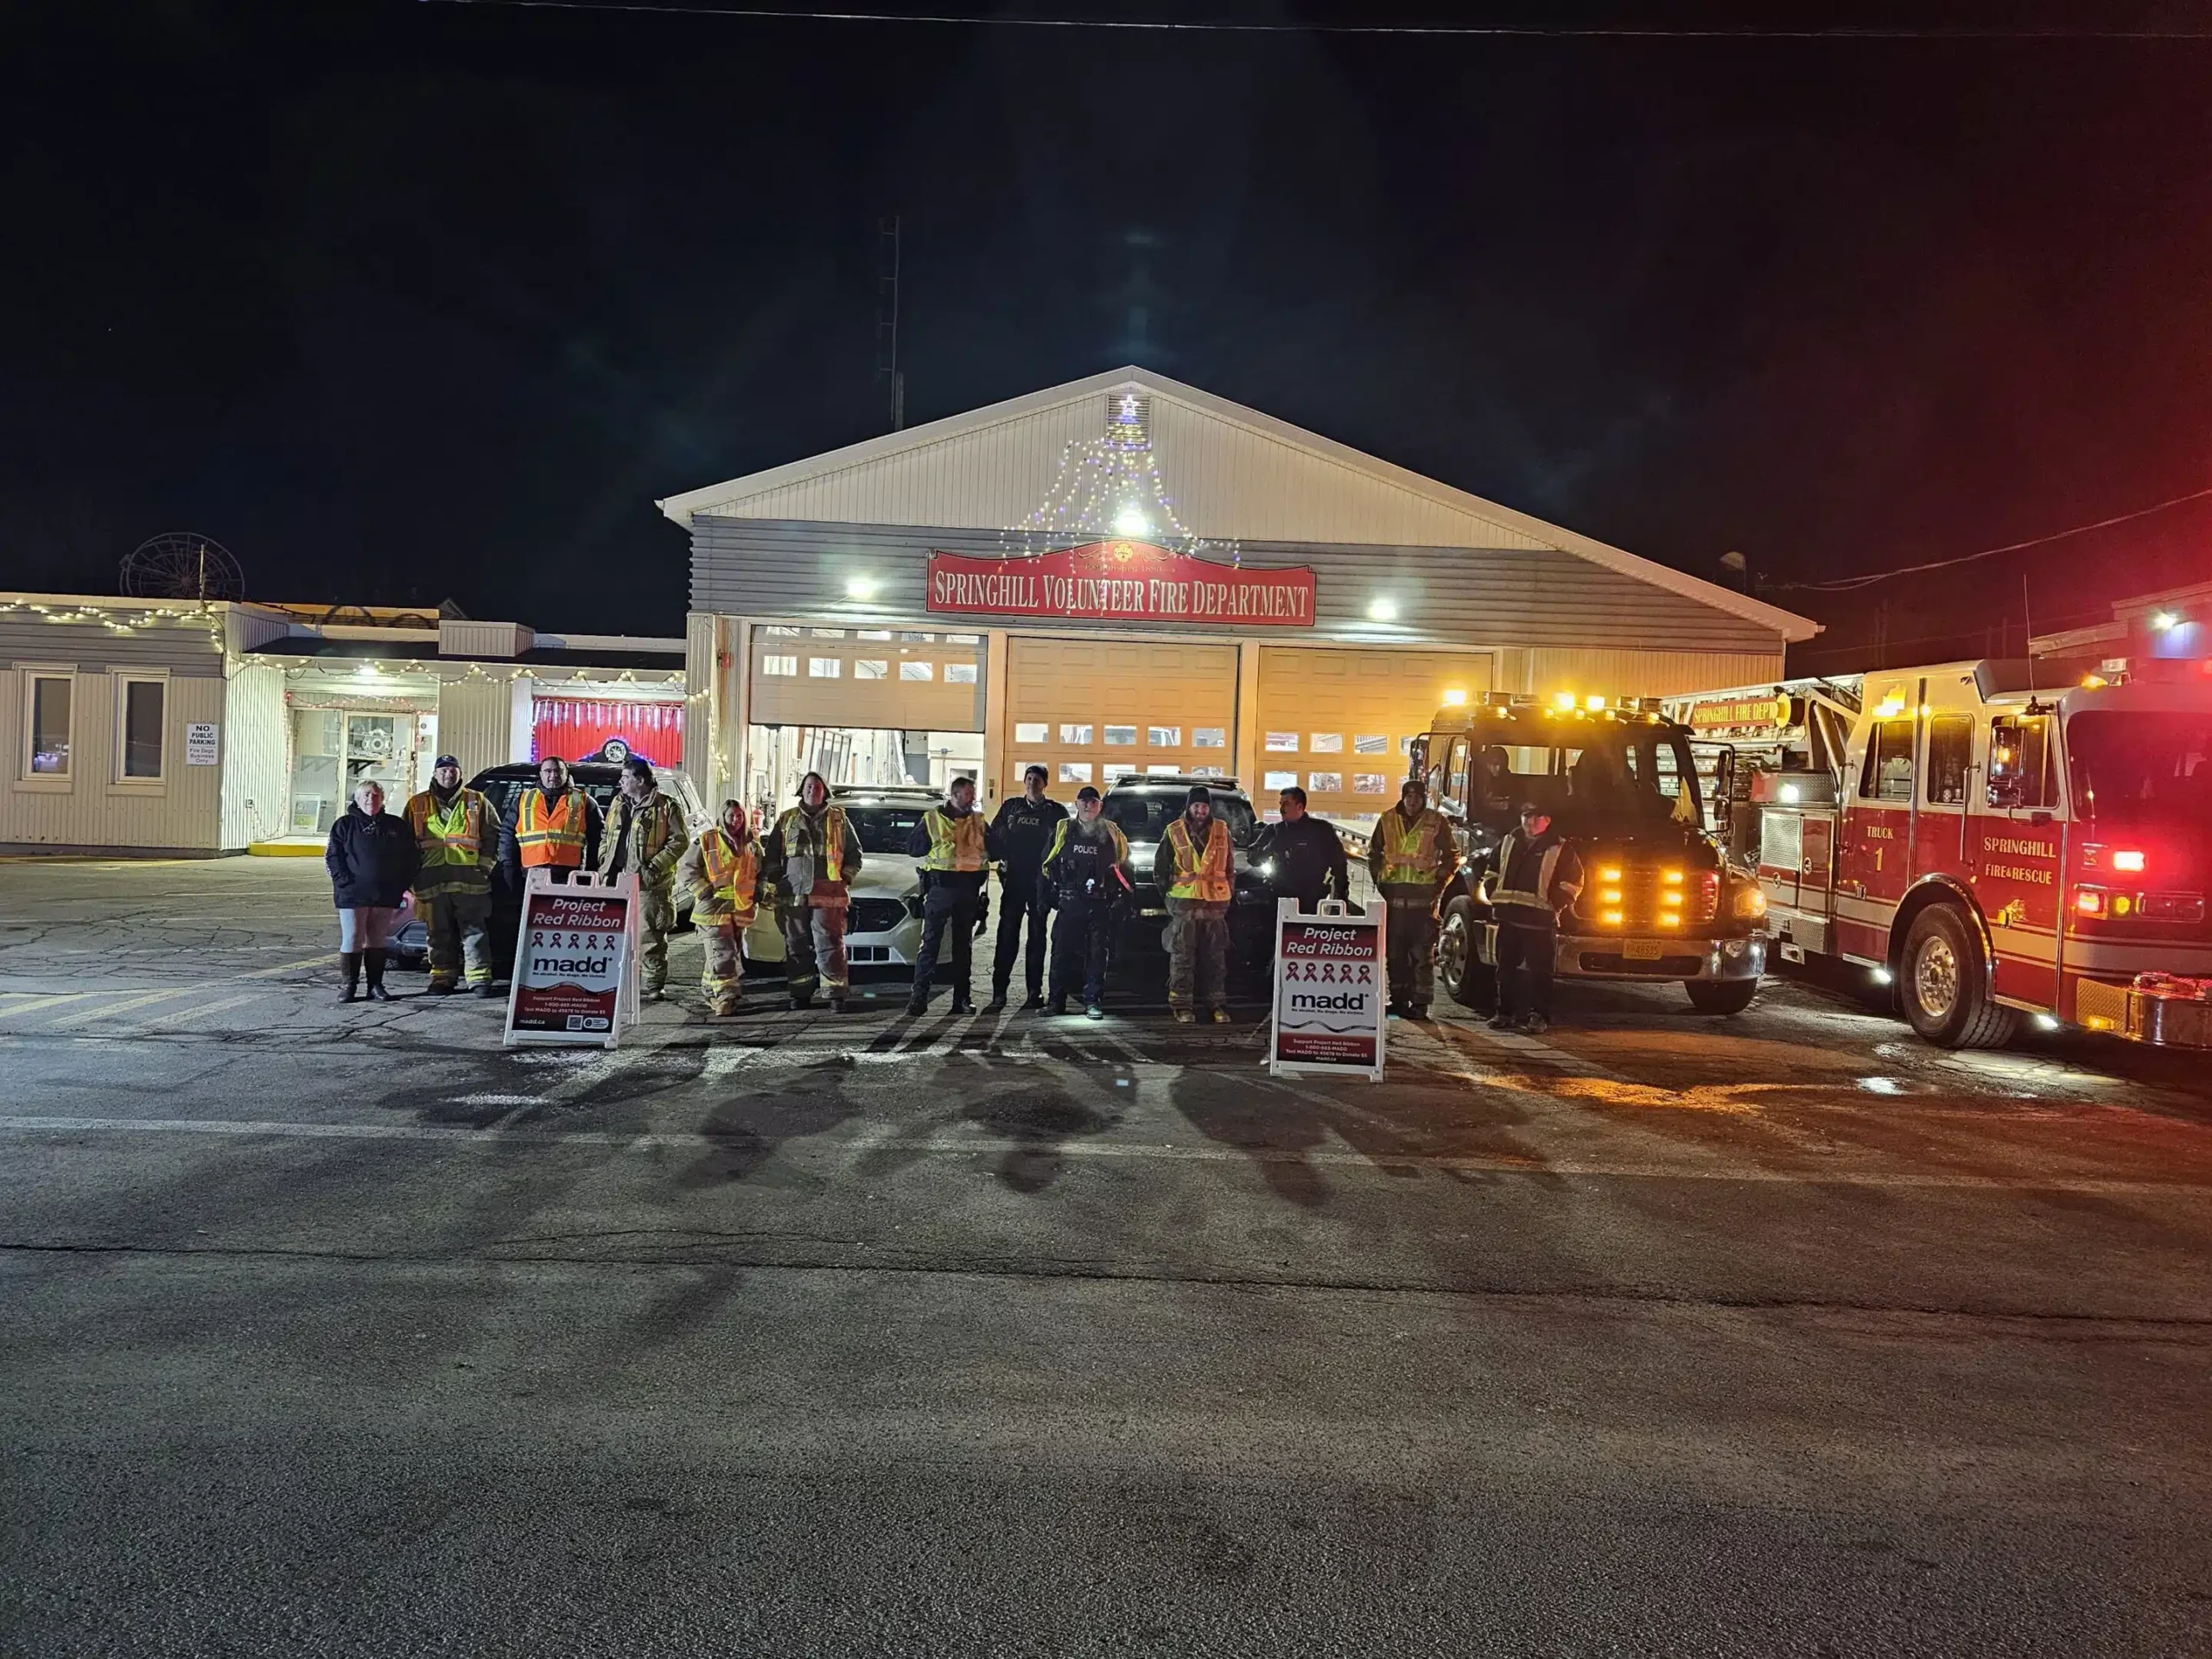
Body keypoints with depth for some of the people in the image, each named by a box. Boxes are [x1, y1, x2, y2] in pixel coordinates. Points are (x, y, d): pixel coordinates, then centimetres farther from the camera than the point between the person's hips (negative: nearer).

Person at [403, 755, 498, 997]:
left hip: (469, 877, -1)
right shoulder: (417, 805, 15)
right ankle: (443, 978, 13)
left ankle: (480, 980, -5)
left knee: (474, 930, -5)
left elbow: (493, 835, 12)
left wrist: (485, 863, 1)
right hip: (432, 878, 2)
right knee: (439, 932, 5)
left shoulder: (477, 802, 13)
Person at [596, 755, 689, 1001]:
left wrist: (654, 867, -16)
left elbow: (680, 840, -10)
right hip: (616, 880, 7)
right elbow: (606, 836, 26)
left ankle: (651, 987, 2)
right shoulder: (619, 804, 16)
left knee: (648, 937, -5)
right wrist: (604, 861, 11)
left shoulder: (666, 807, -6)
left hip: (647, 883, -7)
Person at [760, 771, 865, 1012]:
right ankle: (800, 994, 11)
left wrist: (846, 877, 5)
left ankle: (837, 996, -8)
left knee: (830, 946, -8)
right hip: (793, 894, 2)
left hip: (828, 895, -2)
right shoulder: (786, 820, 16)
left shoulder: (839, 820, 13)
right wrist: (776, 877, 8)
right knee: (797, 946, 4)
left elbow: (854, 853, 16)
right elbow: (771, 853, 19)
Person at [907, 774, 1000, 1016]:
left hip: (969, 887, 3)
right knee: (930, 941, -7)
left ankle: (962, 998, 14)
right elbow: (912, 847, 4)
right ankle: (919, 995, -9)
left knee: (963, 943, 9)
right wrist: (938, 845, -1)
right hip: (940, 885, -3)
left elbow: (997, 849, 12)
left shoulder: (979, 821, 13)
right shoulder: (932, 819, 5)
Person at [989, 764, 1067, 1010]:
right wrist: (1003, 859, -1)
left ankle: (1035, 991, 6)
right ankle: (999, 989, -2)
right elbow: (993, 835, 12)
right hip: (1013, 878, 1)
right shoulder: (1011, 807, 12)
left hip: (1041, 879, -1)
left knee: (1037, 935, 4)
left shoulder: (1056, 811, 6)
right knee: (1007, 933, -3)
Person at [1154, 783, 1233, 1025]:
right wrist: (1168, 890, 5)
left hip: (1216, 902, 2)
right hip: (1184, 902, -2)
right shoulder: (1174, 832, 4)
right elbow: (1160, 866, 9)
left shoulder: (1222, 831, 9)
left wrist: (1230, 891, 10)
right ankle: (1183, 1006, 3)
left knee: (1216, 957, 5)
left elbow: (1230, 866, 16)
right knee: (1182, 957, -1)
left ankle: (1218, 1005, 11)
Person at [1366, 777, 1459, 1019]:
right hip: (1393, 895, 3)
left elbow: (1452, 856, 6)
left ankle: (1420, 1003, -2)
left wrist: (1439, 882, -2)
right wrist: (1379, 879, 9)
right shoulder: (1388, 820, 8)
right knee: (1395, 950, 8)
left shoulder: (1436, 822, 0)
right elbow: (1374, 852, 19)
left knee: (1423, 952, -5)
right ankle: (1399, 999, 17)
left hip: (1423, 897, -3)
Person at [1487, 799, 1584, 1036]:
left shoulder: (1560, 849, -1)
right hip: (1508, 918, 4)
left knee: (1540, 970, -3)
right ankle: (1503, 1013, 18)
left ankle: (1539, 1016, 3)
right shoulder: (1508, 842, 12)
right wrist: (1496, 899, 9)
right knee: (1505, 968, 9)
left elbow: (1573, 883, 1)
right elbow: (1493, 873, 21)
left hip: (1539, 921, -4)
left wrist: (1554, 906, -5)